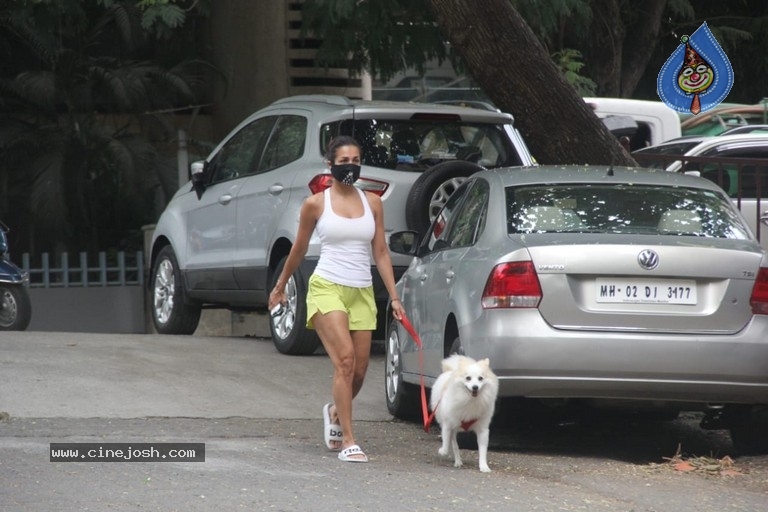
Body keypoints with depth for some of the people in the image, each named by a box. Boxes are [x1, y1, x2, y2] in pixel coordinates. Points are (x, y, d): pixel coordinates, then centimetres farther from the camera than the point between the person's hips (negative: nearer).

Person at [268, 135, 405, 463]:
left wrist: (394, 297, 6)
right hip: (327, 288, -4)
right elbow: (298, 250, 13)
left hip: (362, 293, 4)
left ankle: (335, 412, 38)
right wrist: (280, 287, 21)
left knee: (359, 371, 5)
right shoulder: (316, 204, 1)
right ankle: (348, 442, -18)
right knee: (345, 359, -20)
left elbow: (381, 252, 11)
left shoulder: (372, 203, 10)